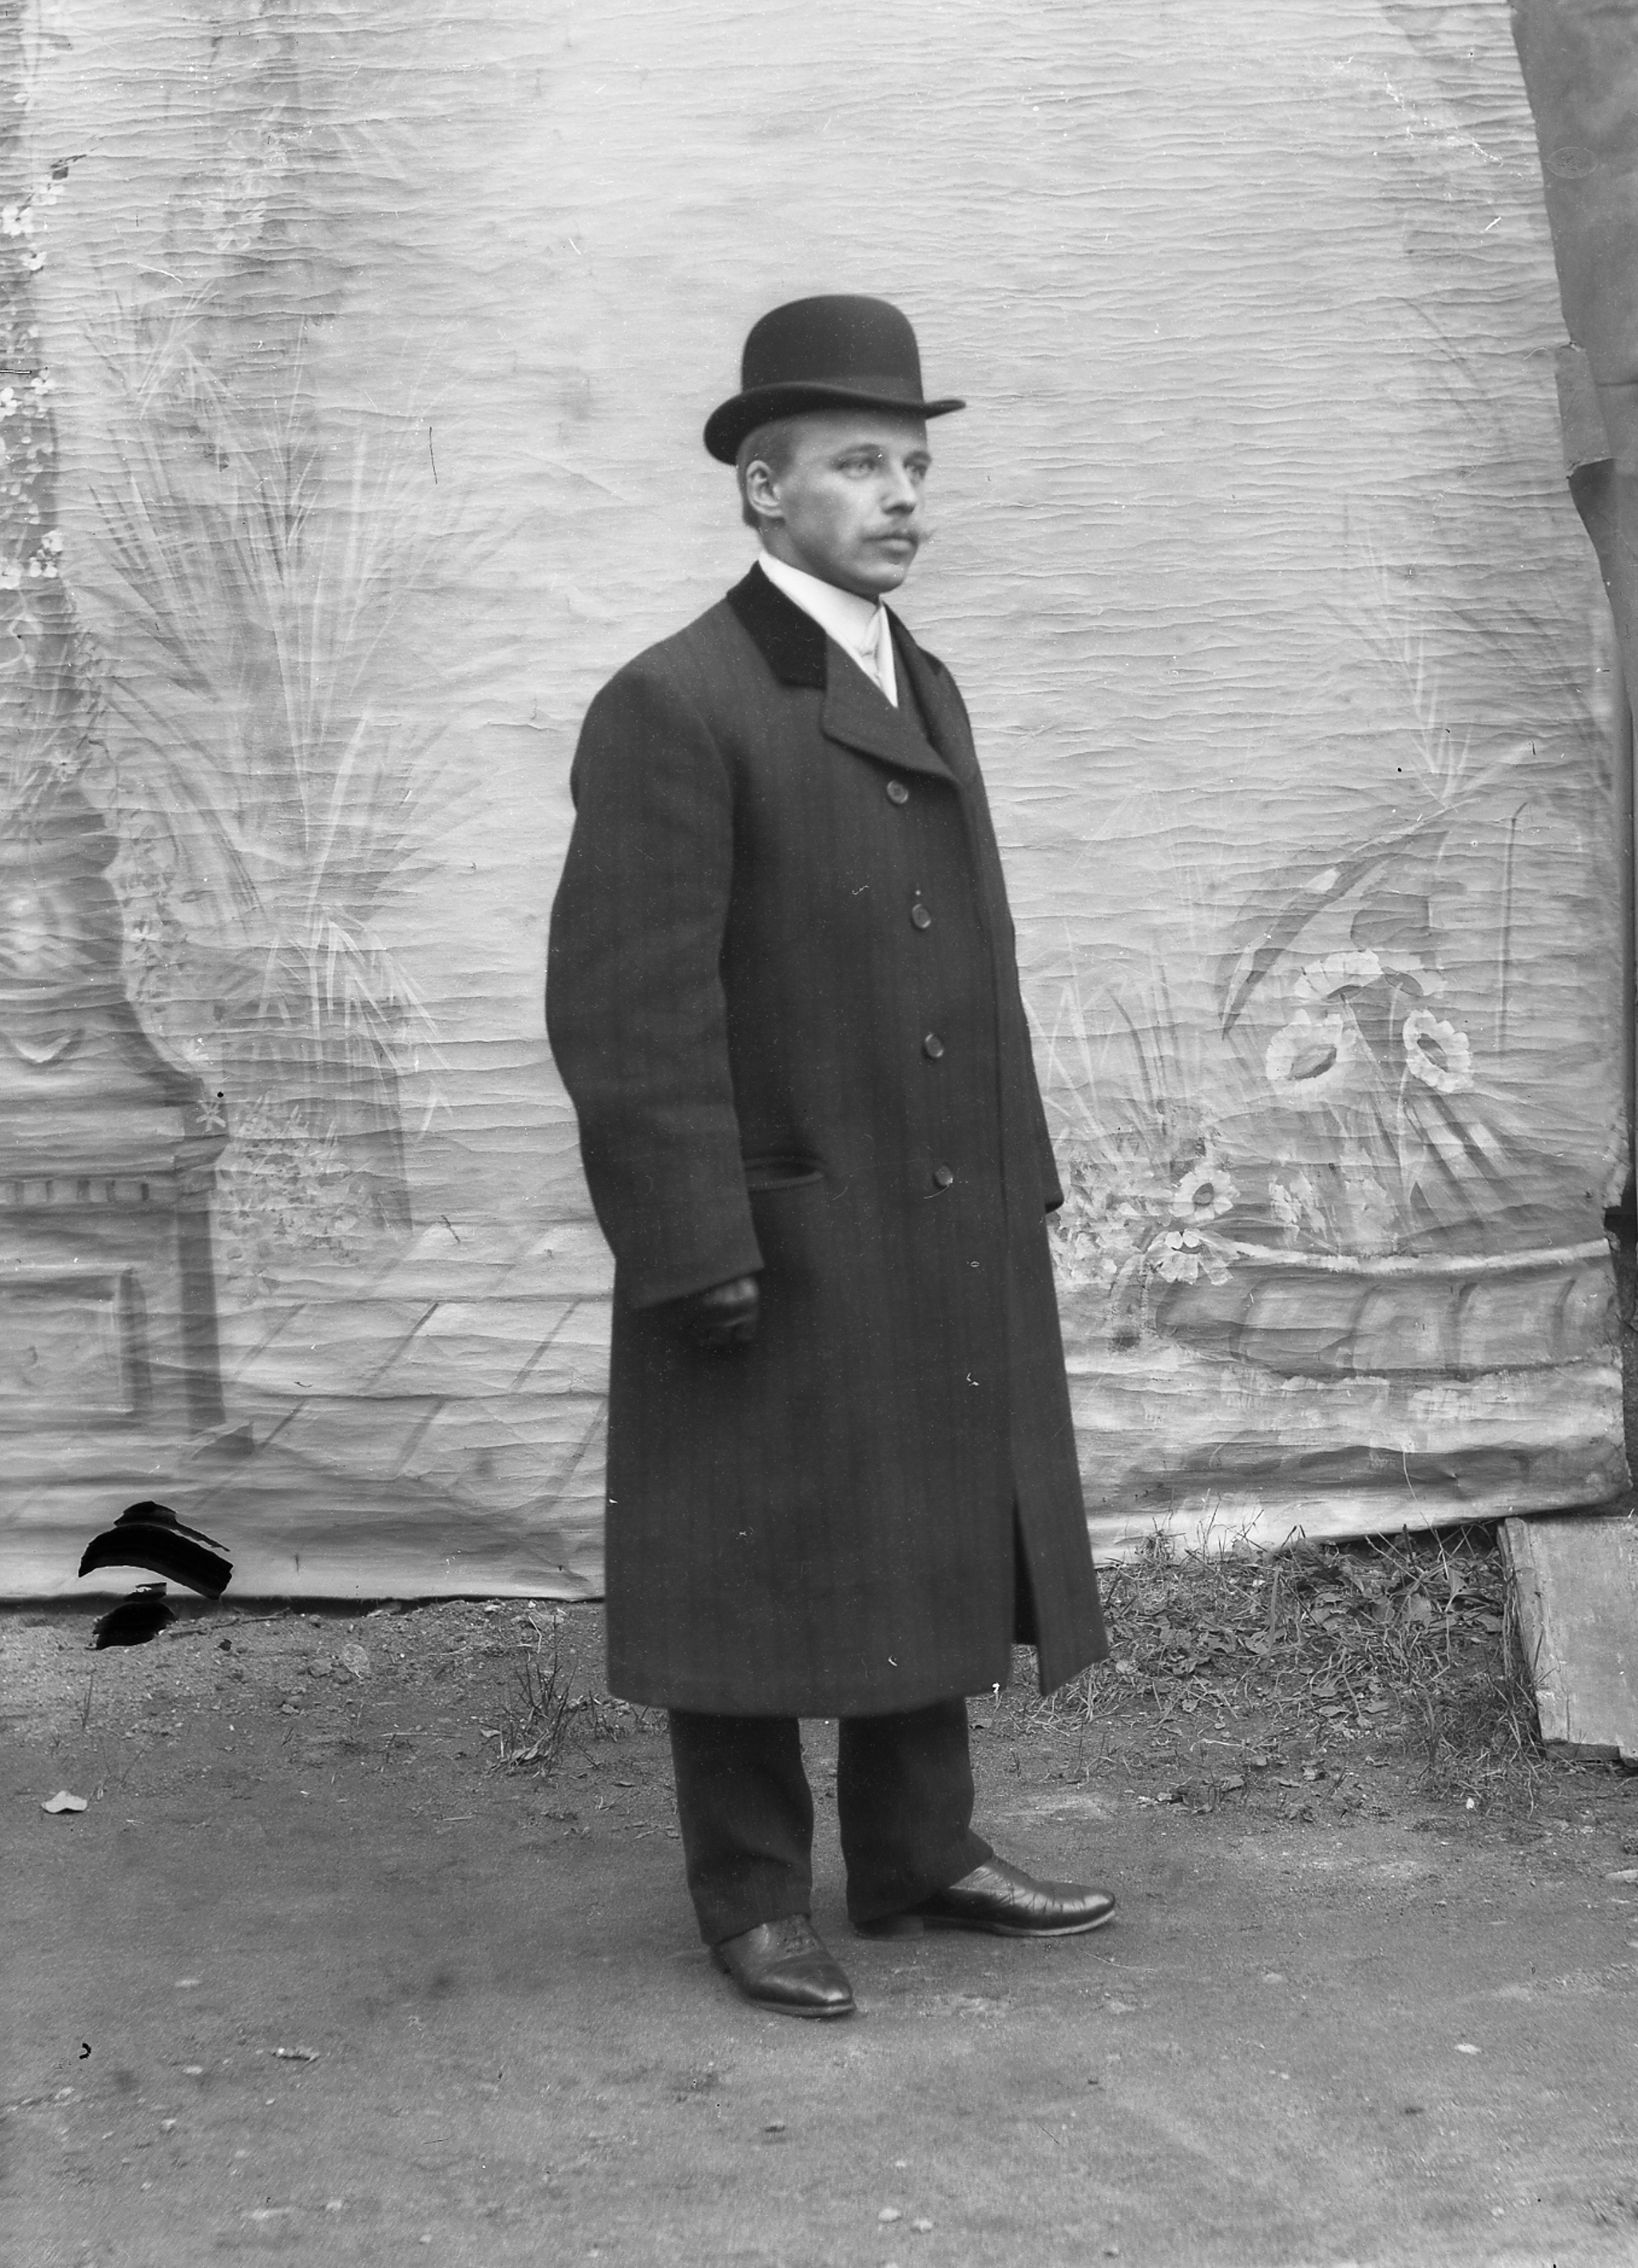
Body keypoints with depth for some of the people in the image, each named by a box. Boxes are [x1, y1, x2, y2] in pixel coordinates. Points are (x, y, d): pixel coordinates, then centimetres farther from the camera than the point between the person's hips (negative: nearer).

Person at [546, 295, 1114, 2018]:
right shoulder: (673, 709, -12)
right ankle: (754, 1897, 17)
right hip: (776, 1243, -8)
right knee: (764, 1569, 3)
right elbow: (628, 1006, -17)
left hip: (946, 1240, 8)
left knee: (938, 1547, 14)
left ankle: (919, 1858, 27)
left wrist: (1018, 1189, 13)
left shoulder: (926, 693, 13)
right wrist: (701, 1255, -20)